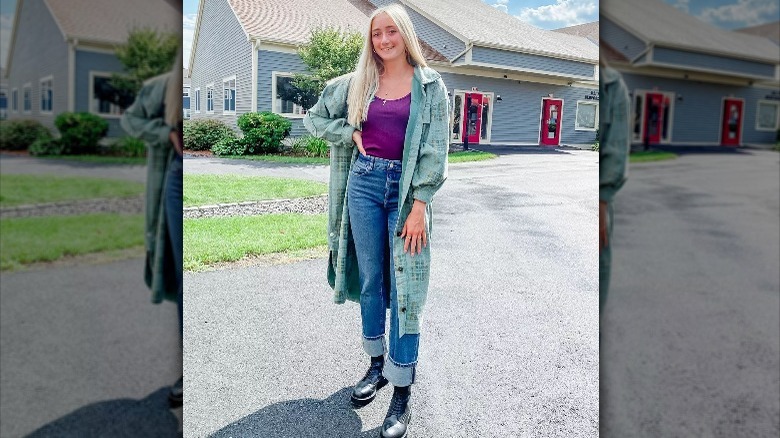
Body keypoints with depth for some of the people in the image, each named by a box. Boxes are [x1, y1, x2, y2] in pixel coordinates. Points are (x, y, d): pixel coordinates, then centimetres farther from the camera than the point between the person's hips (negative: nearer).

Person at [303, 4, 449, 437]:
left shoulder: (429, 85, 0)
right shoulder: (357, 83, 9)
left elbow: (434, 150, -5)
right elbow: (314, 118, 19)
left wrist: (418, 206, -13)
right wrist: (351, 132, 2)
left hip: (405, 189, -3)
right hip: (364, 183, 3)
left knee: (403, 288, -4)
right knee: (370, 280, 10)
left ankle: (402, 393, 5)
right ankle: (377, 364, 29)